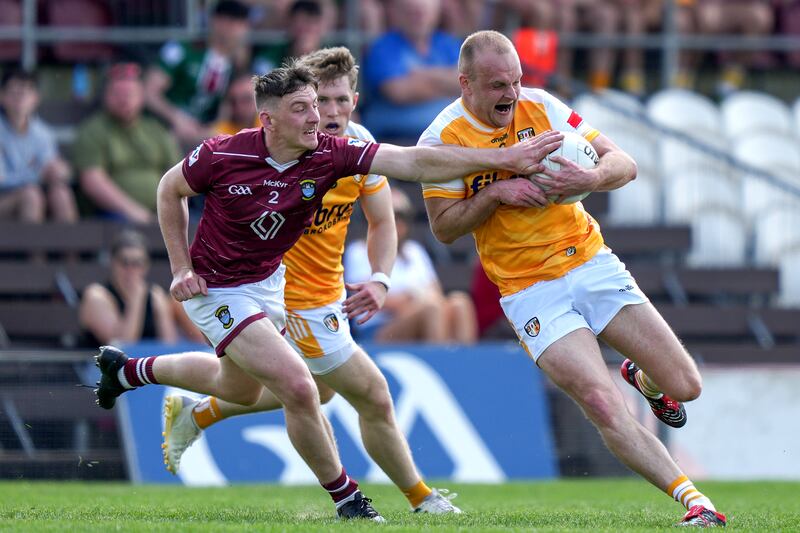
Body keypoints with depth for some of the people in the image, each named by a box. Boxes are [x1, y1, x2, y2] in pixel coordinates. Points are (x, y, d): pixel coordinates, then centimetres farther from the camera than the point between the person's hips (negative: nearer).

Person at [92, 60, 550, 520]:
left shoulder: (330, 154, -20)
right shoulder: (223, 156, -26)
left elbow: (415, 162, -28)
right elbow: (170, 190, -6)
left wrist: (504, 159, -37)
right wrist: (182, 268, -11)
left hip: (269, 281, 7)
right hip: (217, 289, -7)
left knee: (240, 390, 29)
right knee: (298, 387, -19)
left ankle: (130, 370, 51)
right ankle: (346, 499, 0)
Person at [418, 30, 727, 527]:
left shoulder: (540, 106, -2)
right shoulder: (442, 139, -7)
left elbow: (625, 164, -2)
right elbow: (444, 226, -4)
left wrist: (591, 178, -25)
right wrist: (495, 192, -20)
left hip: (591, 261, 3)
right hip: (531, 291, -3)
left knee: (684, 386, -1)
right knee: (604, 406, -22)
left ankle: (644, 378, 36)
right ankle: (693, 500, -14)